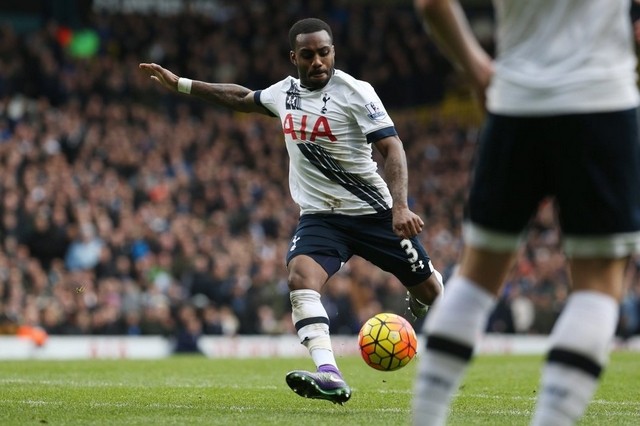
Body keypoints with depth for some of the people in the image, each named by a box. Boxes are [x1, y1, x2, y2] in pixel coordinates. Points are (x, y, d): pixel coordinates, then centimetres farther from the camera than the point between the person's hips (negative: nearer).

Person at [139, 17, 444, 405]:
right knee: (301, 277, -26)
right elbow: (241, 98, 25)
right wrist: (180, 84, 28)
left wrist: (400, 207, -34)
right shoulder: (285, 92, 4)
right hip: (320, 216, 4)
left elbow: (392, 148, -20)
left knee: (428, 289, 4)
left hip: (373, 212, -3)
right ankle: (329, 377, -38)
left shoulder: (355, 92, -13)